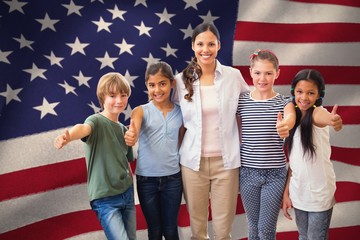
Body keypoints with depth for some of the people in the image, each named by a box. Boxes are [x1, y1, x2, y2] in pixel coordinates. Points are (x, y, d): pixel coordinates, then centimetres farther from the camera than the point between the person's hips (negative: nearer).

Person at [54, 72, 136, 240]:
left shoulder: (124, 129, 9)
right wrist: (68, 137, -57)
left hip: (127, 193, 7)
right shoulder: (96, 121, -11)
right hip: (105, 198, -7)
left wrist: (131, 191, 12)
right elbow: (84, 128, -35)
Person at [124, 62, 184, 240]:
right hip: (146, 178, -1)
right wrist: (131, 137, -47)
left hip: (172, 178, 1)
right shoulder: (141, 111, -5)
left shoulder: (180, 112, 1)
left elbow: (182, 143, 9)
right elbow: (133, 134, -24)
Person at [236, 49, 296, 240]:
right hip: (247, 172, 2)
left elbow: (291, 116, -28)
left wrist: (285, 125, -52)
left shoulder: (284, 102, -5)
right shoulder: (241, 101, 0)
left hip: (275, 174, -1)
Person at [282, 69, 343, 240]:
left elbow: (325, 117, -42)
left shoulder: (317, 112, -14)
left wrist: (333, 120, -64)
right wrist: (286, 192, 5)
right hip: (298, 193, 6)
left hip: (319, 194, -6)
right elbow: (293, 160, 7)